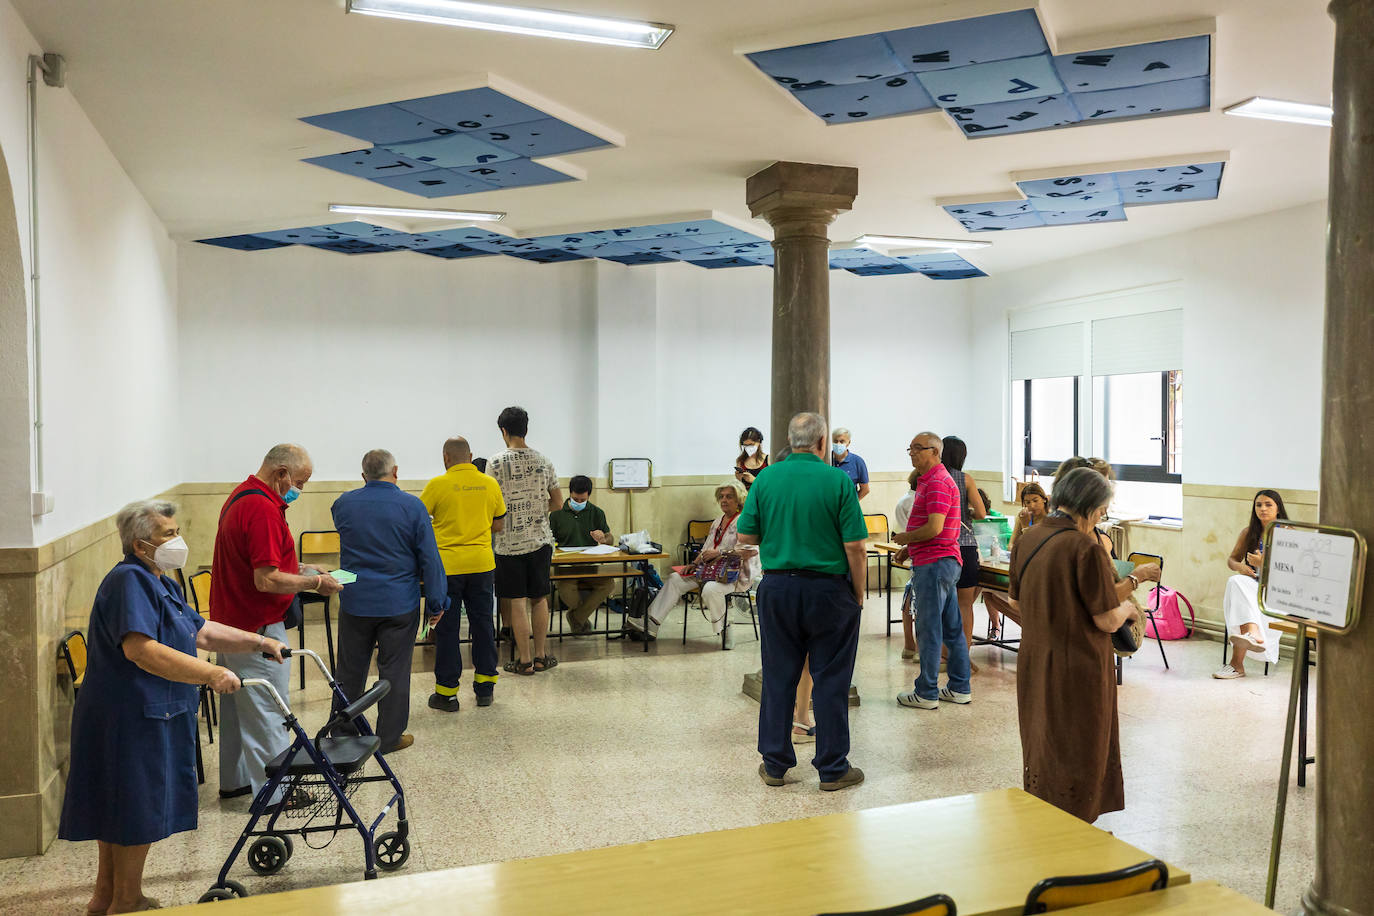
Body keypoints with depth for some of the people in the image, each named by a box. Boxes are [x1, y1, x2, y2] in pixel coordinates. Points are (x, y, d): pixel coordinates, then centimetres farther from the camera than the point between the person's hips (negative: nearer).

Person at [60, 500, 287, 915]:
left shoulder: (160, 583, 14)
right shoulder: (129, 581, -21)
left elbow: (200, 631, 19)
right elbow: (141, 649, -33)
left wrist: (258, 641, 12)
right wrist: (211, 674, -37)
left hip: (149, 715, 11)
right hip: (128, 720, -11)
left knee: (119, 806, 20)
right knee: (138, 807, 2)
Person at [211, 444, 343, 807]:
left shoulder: (241, 497, 10)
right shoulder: (263, 509, -24)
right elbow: (266, 580, -27)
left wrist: (299, 569, 12)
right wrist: (314, 582, -15)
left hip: (230, 622, 11)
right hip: (256, 629, -11)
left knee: (237, 704, 20)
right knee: (267, 712, 0)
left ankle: (235, 780, 33)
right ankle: (274, 793, 11)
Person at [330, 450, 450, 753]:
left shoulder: (344, 504, -1)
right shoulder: (412, 506, -10)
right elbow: (429, 558, -9)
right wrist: (436, 602, -1)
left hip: (355, 602, 3)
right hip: (398, 605, -3)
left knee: (350, 670, 14)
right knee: (394, 671, 7)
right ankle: (389, 737, 15)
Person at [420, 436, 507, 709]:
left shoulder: (437, 485, -9)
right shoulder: (490, 484, 2)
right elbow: (498, 524, 11)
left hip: (447, 566, -3)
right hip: (482, 564, 3)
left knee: (447, 629, 6)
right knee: (483, 625, 12)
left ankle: (447, 693, 12)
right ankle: (485, 688, 20)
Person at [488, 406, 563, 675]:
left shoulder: (497, 462, -9)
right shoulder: (544, 461, 3)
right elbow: (558, 502, 8)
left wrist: (494, 528, 10)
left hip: (510, 542, -4)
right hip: (540, 540, 4)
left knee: (518, 602, 2)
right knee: (539, 599, 13)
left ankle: (525, 661, 8)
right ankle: (540, 656, 19)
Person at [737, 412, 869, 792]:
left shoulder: (766, 479, -1)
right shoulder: (838, 481, -9)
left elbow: (745, 536, 1)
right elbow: (855, 546, -11)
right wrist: (858, 594, 0)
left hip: (777, 589, 3)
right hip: (828, 589, -3)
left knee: (778, 678, 11)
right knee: (830, 681, 7)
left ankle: (774, 764, 19)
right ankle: (832, 769, 15)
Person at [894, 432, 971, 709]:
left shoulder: (937, 482, -15)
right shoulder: (929, 479, 19)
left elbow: (934, 527, -23)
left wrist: (906, 537, -8)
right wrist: (909, 543, 13)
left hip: (933, 563, -11)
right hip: (947, 561, 11)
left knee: (929, 630, -4)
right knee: (952, 629, 13)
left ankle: (926, 693, 2)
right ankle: (960, 688, 20)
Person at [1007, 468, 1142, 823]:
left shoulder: (1026, 540, 0)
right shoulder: (1086, 548, -22)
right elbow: (1108, 621, -17)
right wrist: (1127, 607, 3)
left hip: (1034, 666, 7)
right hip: (1077, 671, -7)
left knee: (1040, 747, 21)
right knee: (1078, 754, 10)